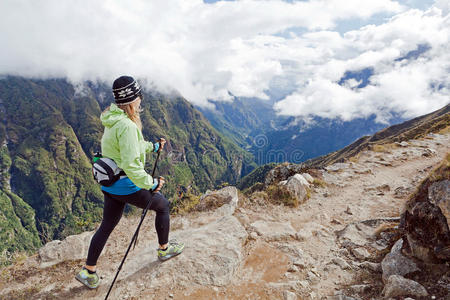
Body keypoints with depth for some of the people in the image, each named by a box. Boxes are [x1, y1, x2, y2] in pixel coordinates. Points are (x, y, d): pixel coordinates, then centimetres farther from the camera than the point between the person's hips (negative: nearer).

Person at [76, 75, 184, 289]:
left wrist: (152, 147, 27)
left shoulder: (112, 121, 5)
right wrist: (151, 183, -20)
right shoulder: (126, 125, -26)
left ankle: (88, 272, 29)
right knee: (163, 206, 15)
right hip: (128, 186, -8)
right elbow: (130, 165, -29)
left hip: (109, 185, 8)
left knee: (106, 227, 19)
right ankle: (164, 249, 33)